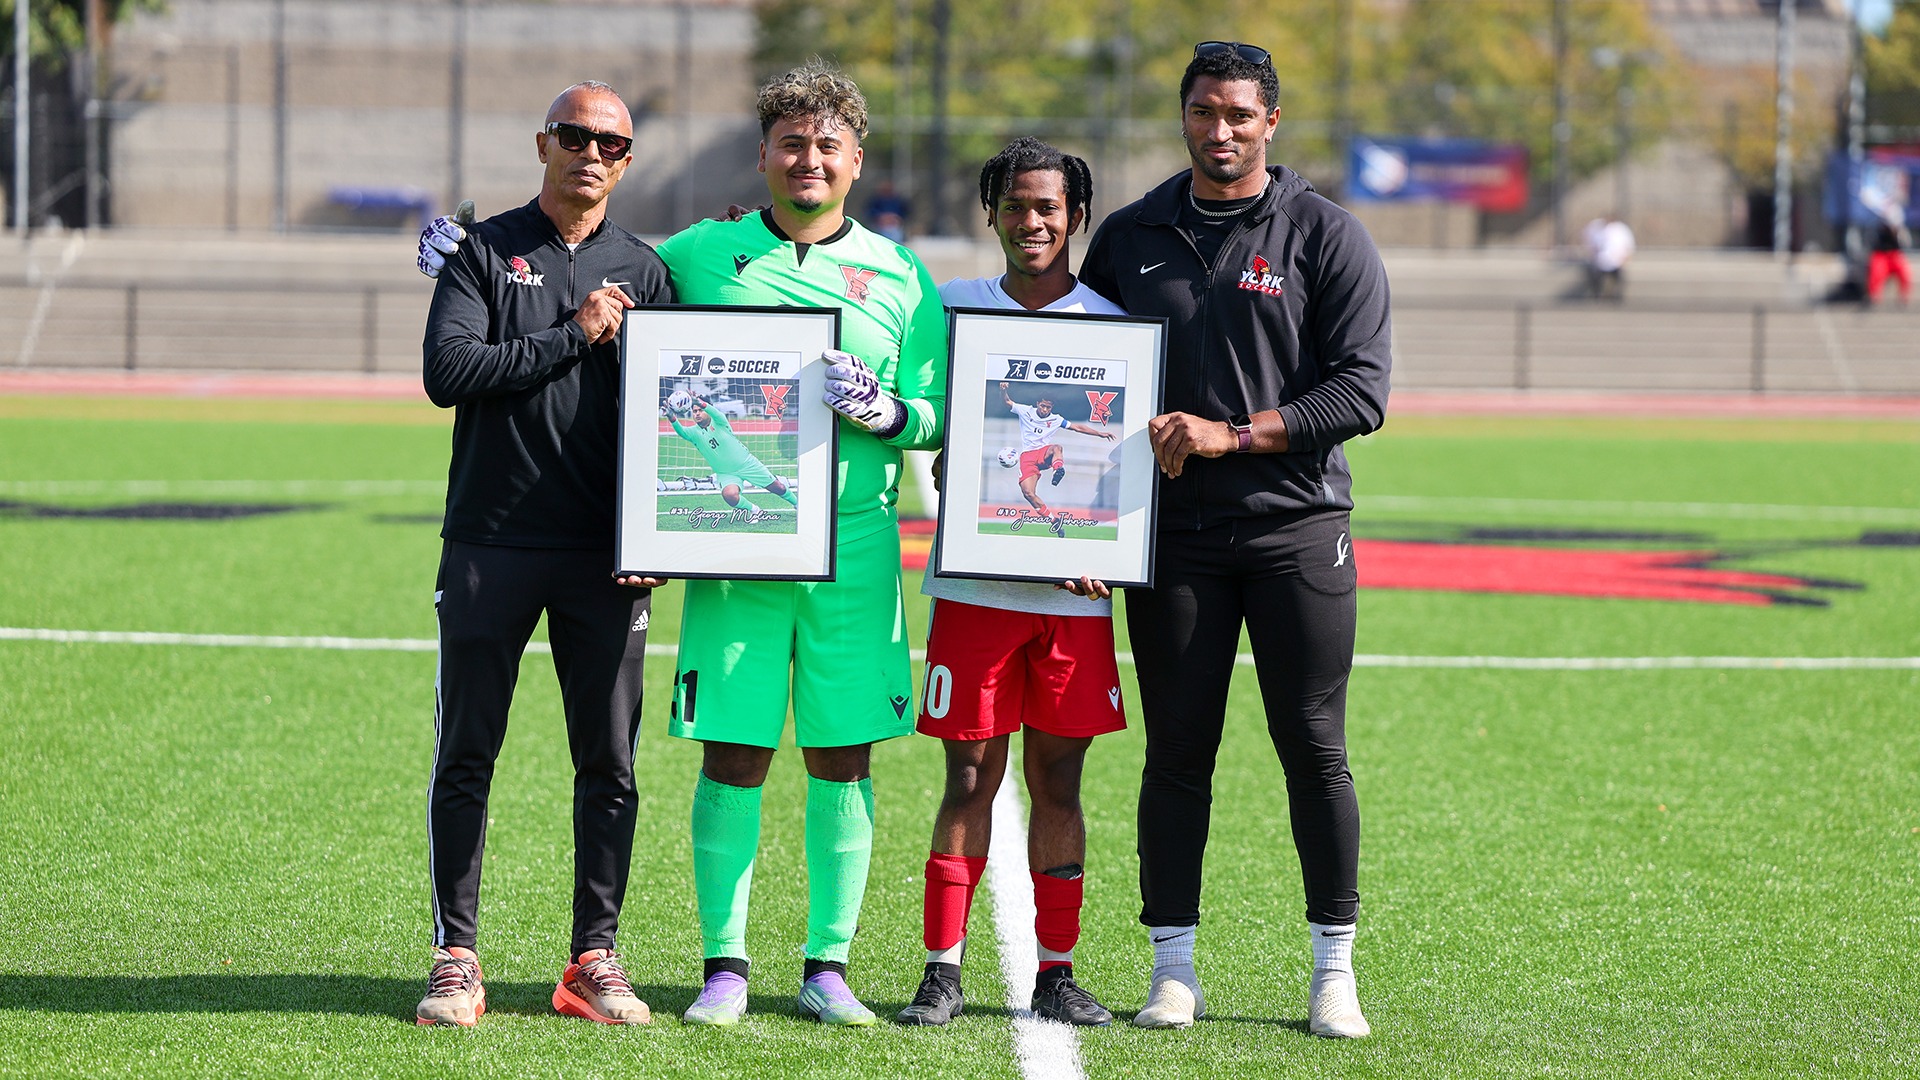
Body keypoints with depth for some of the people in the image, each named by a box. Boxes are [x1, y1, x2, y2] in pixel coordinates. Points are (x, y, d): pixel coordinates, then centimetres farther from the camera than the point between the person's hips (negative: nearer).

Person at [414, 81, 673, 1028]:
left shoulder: (643, 271, 10)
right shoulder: (484, 252, 4)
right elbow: (448, 373, -10)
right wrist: (574, 337, -11)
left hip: (605, 557, 2)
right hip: (489, 544, -2)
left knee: (609, 764, 3)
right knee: (465, 756, 0)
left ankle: (593, 959, 11)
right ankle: (455, 959, 5)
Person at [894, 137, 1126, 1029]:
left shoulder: (1114, 325, 5)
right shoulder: (949, 308, 7)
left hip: (1074, 592, 0)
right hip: (974, 581, 0)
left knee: (1057, 781, 5)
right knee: (970, 779, -1)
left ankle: (1055, 973, 11)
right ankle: (942, 970, 3)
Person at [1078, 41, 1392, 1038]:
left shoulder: (1325, 237, 0)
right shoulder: (1130, 238, 10)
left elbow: (1361, 391, -6)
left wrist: (1231, 434, -15)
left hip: (1296, 526, -2)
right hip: (1173, 535, 2)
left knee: (1314, 747, -1)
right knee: (1177, 750, 3)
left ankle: (1334, 970, 7)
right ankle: (1172, 968, 9)